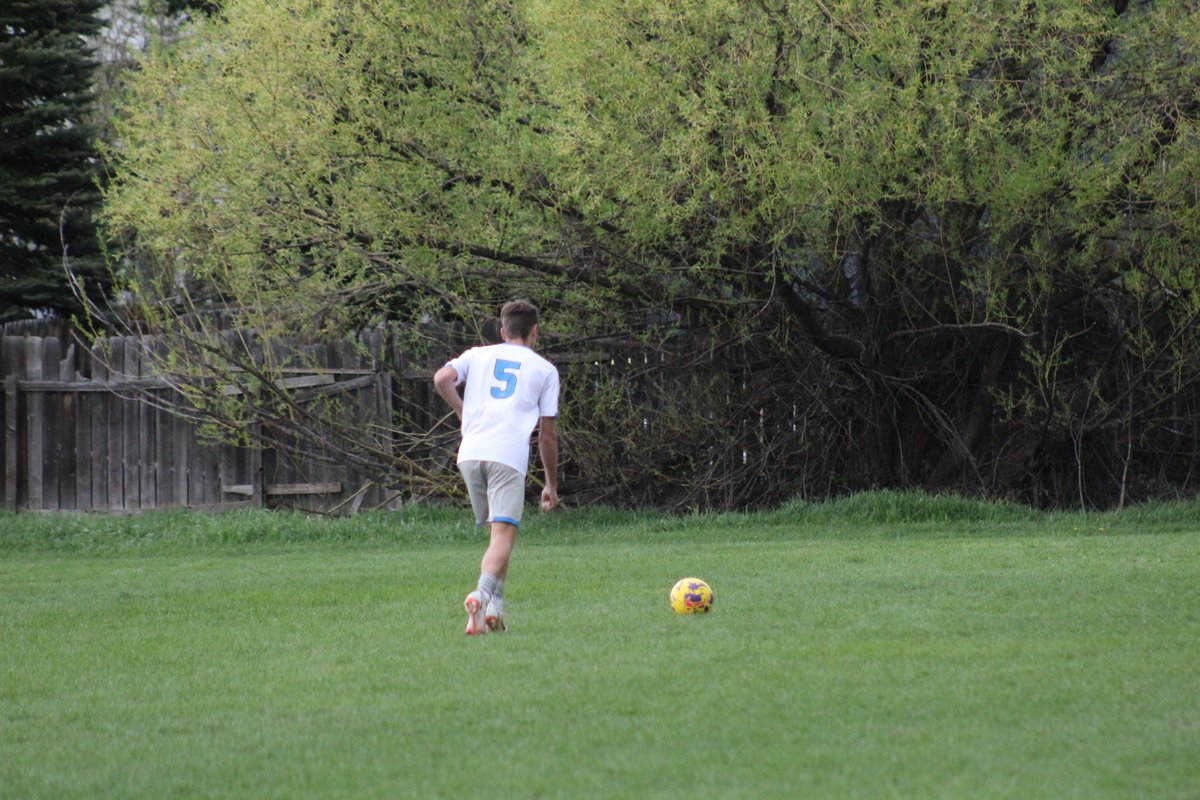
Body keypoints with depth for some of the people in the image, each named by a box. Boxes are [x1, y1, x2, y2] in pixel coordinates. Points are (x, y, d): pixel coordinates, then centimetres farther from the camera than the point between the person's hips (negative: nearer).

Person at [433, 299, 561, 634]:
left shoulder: (477, 355, 21)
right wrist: (552, 486, 21)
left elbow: (442, 379, 1)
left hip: (470, 453, 3)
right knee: (503, 535, -12)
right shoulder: (545, 370, 16)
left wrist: (463, 412, 17)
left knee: (495, 531, 18)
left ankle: (495, 606, 9)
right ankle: (483, 594, -37)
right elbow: (547, 434, 14)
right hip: (509, 456, -3)